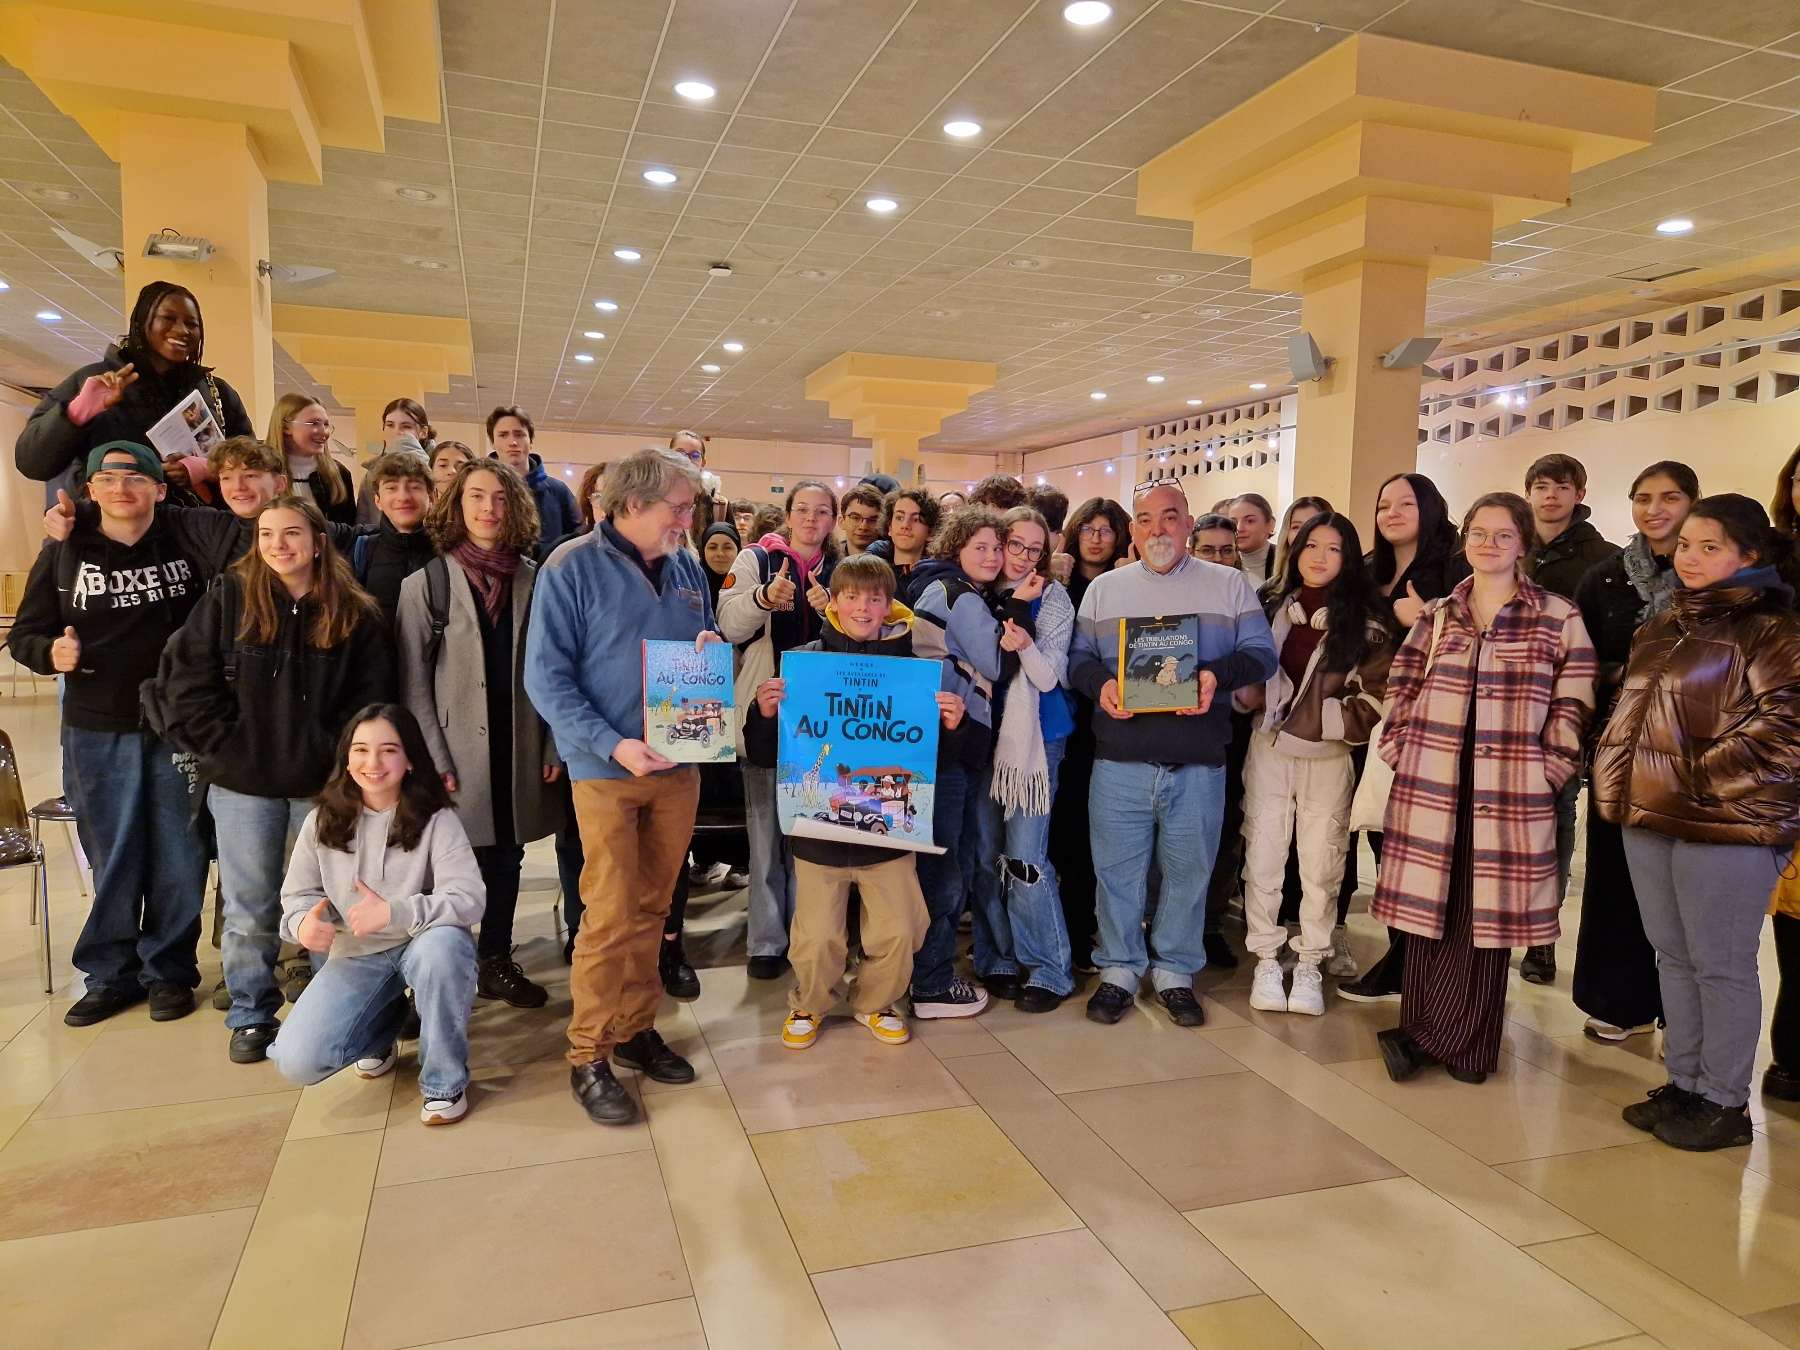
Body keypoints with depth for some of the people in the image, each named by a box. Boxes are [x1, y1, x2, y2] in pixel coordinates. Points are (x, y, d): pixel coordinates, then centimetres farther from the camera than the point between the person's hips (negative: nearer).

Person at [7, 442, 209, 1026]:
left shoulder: (187, 545, 0)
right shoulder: (62, 555, 3)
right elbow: (24, 634, 7)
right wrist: (50, 652, -14)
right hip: (96, 733, 1)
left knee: (179, 856, 6)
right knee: (112, 859, 10)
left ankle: (169, 971, 22)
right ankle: (110, 974, 25)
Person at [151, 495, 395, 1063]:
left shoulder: (356, 614, -2)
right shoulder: (229, 597, -2)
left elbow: (372, 698, -1)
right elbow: (185, 680, -4)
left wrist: (334, 753, -9)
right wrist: (227, 745, -9)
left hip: (324, 783, 0)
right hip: (243, 783, 0)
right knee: (249, 910, 10)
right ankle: (251, 1015, 26)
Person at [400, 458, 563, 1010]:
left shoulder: (533, 581, 5)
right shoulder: (427, 582, -2)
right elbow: (413, 681, -4)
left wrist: (553, 747, 1)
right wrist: (434, 760, -10)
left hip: (519, 751, 3)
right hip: (460, 751, -3)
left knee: (507, 859, 12)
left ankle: (496, 963, 28)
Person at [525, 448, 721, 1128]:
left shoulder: (686, 568, 9)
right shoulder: (571, 568, -8)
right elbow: (545, 676, -12)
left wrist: (710, 649, -5)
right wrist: (613, 744, -22)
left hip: (679, 764, 5)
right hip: (606, 767, -5)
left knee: (651, 909, 12)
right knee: (611, 915, -3)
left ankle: (636, 1028, 27)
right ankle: (590, 1057, 11)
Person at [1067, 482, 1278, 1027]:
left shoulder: (1230, 585, 8)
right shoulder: (1104, 588, 11)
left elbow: (1261, 652, 4)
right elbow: (1079, 655, 9)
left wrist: (1216, 674, -15)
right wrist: (1101, 684, -13)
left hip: (1199, 763, 0)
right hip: (1119, 761, 1)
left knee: (1189, 870, 9)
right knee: (1117, 869, 7)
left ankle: (1175, 972, 26)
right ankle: (1120, 970, 24)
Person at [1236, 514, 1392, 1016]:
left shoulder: (1366, 623, -2)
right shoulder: (1273, 608, 8)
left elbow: (1377, 700, -6)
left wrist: (1321, 721, -13)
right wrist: (1245, 696, -3)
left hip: (1328, 759, -2)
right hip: (1268, 752, 2)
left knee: (1321, 868, 5)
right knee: (1262, 862, 3)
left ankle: (1310, 967, 20)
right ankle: (1267, 962, 17)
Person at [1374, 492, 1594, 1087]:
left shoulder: (1559, 617, 4)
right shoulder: (1437, 614, 12)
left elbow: (1574, 703, 1)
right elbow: (1401, 687, 12)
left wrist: (1550, 765, -6)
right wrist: (1401, 747, 1)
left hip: (1510, 794, -2)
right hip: (1431, 787, 2)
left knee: (1487, 917, 1)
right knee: (1427, 910, 2)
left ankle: (1426, 1039, 13)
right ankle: (1460, 1044, 15)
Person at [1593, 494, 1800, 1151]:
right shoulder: (1663, 627, 16)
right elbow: (1629, 709, 24)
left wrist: (1705, 776, -17)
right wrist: (1621, 777, 12)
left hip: (1726, 824, -7)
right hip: (1649, 817, 8)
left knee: (1721, 964, 2)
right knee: (1673, 955, 15)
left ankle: (1722, 1101, 16)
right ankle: (1683, 1082, 28)